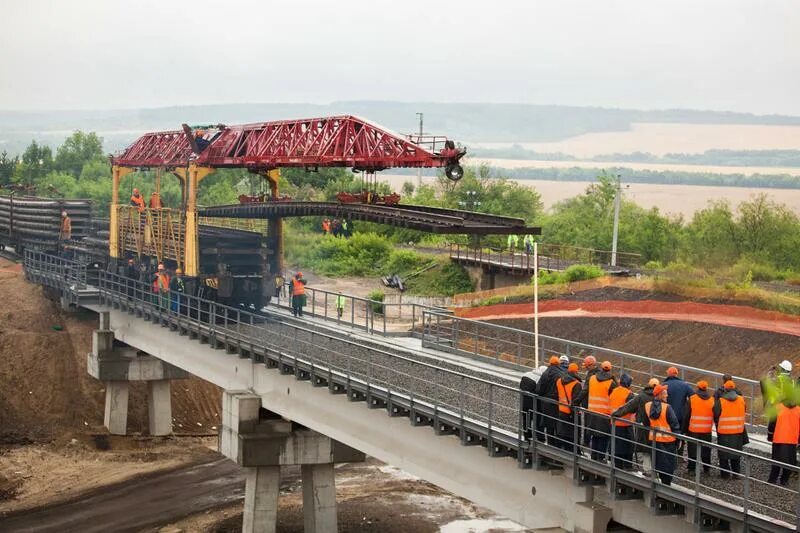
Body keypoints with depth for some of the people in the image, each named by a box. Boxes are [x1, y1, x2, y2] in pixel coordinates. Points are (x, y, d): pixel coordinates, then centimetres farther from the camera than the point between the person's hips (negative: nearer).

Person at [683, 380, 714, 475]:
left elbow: (686, 416, -3)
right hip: (707, 431, 2)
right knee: (706, 449, 12)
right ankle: (707, 468, 17)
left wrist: (684, 429, 5)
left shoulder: (691, 399, -7)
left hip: (693, 430, -2)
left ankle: (692, 468, 7)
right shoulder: (712, 400, 1)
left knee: (693, 449, 6)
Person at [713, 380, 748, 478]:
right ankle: (736, 473, 19)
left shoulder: (720, 401, -13)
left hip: (724, 433, -3)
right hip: (738, 432, 3)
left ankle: (725, 473, 8)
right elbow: (742, 415, 8)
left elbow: (716, 416, -4)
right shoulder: (741, 400, -2)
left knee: (724, 454, 7)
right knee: (736, 455, 15)